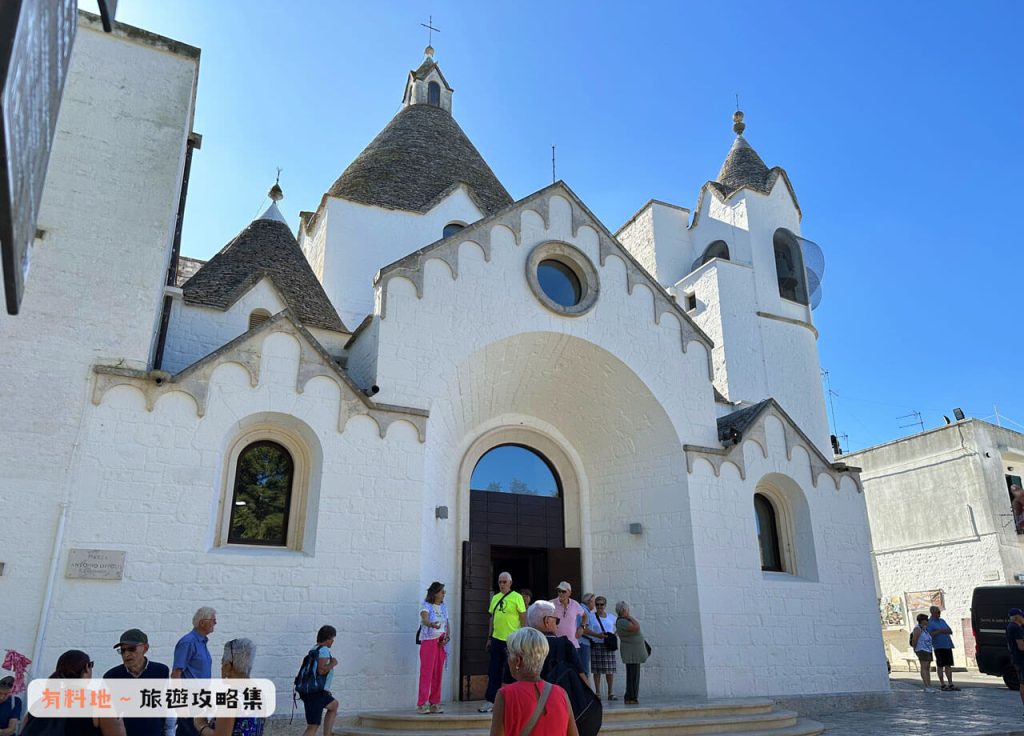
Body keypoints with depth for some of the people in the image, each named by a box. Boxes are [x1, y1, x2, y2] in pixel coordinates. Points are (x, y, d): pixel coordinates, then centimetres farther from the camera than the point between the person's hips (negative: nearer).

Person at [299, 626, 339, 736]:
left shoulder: (314, 649, 14)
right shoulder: (324, 650, -13)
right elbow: (321, 670, -26)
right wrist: (333, 664, -8)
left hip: (309, 690, 10)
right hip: (316, 693, -10)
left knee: (334, 705, 28)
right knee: (312, 727, -7)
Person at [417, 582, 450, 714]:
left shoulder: (444, 607, 12)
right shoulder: (426, 606, -8)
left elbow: (447, 625, 14)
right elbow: (425, 619, -27)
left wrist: (447, 637, -4)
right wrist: (432, 625, -48)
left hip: (441, 643, 6)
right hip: (428, 641, -6)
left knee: (438, 673, 6)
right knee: (426, 672, -8)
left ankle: (435, 703, 14)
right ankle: (422, 703, -3)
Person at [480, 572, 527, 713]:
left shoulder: (516, 597, -6)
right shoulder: (495, 598, 11)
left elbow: (523, 618, -7)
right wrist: (489, 638, 13)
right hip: (497, 639, 6)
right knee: (494, 671, 6)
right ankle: (490, 701, 10)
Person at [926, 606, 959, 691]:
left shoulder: (942, 621, 18)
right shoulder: (930, 622, -5)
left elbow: (950, 631, 14)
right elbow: (929, 635, -13)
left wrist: (945, 631, -7)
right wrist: (939, 631, -19)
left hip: (948, 645, 7)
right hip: (939, 646, -7)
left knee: (948, 665, 9)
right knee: (940, 665, -2)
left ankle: (950, 684, 14)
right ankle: (942, 685, 2)